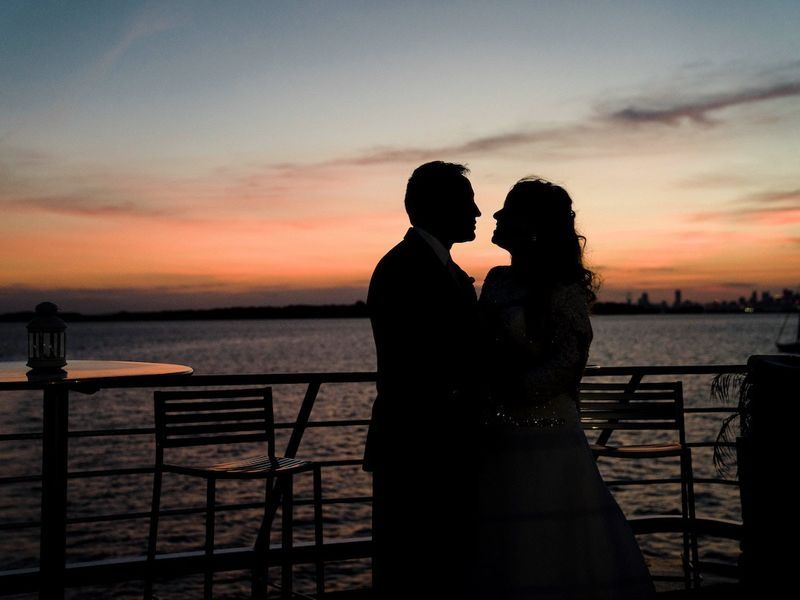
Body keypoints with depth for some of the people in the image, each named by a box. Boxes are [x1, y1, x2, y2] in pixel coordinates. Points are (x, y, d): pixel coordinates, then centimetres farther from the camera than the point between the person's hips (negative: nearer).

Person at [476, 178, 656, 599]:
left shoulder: (563, 290, -8)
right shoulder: (498, 280, 11)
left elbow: (566, 361, -15)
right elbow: (481, 350, 13)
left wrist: (511, 391, -17)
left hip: (543, 434, -6)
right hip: (497, 436, 7)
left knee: (546, 555, 0)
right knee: (501, 554, 12)